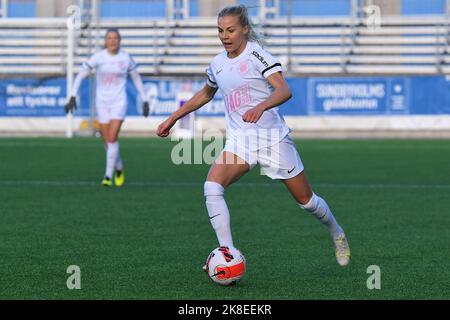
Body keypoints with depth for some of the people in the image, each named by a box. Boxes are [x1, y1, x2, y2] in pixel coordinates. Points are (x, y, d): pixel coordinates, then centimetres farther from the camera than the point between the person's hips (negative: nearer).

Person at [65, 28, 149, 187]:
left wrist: (145, 101, 12)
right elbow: (80, 75, -6)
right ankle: (119, 167, 35)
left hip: (119, 102, -1)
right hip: (102, 103, 1)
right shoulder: (98, 57, -6)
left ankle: (108, 176, -11)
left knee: (112, 138, -17)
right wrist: (73, 97, -15)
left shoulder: (126, 58, -2)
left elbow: (136, 79, 11)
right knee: (107, 141, 7)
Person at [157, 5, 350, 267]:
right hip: (239, 140, 5)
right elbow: (205, 94, 30)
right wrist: (173, 118, 28)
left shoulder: (256, 54, -11)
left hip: (272, 136, -5)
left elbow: (284, 91, -24)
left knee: (306, 200, 6)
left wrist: (261, 107, -42)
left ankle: (337, 233, 37)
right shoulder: (218, 64, 8)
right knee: (212, 187, -22)